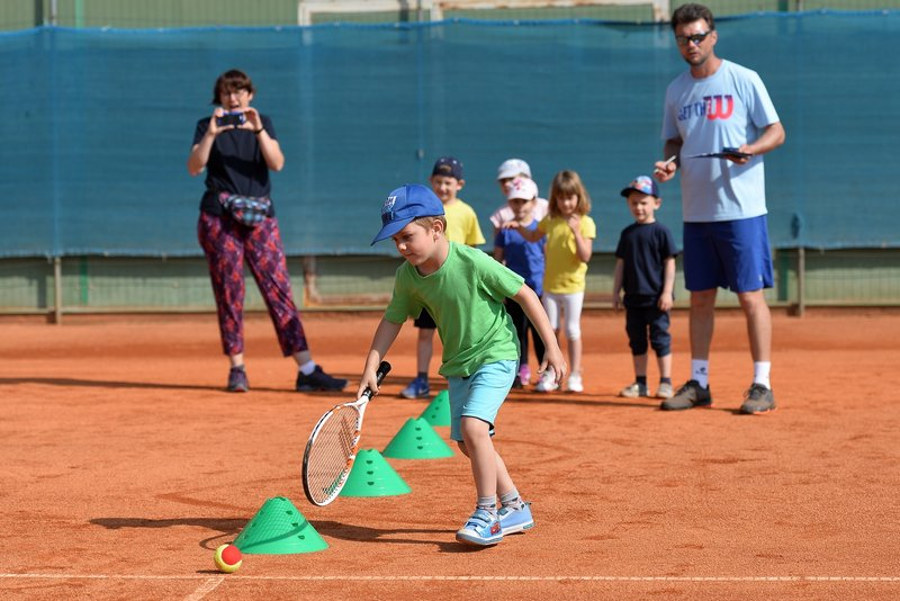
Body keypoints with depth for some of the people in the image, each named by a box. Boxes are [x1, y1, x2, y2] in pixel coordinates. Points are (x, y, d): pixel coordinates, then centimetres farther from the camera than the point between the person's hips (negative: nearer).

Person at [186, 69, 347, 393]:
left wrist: (258, 131, -19)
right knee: (229, 293, -1)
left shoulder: (263, 123, 10)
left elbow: (277, 163, -6)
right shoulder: (208, 126, 6)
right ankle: (237, 369, 8)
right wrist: (210, 135, -21)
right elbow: (194, 167, -8)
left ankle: (307, 370, -8)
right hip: (219, 219, -1)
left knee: (280, 290, -4)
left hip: (260, 217, 1)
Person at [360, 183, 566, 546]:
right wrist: (371, 368, -2)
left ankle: (487, 515, -12)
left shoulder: (473, 263, -25)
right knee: (467, 443, 10)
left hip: (496, 355, -7)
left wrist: (552, 346, -13)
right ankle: (515, 508, 27)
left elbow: (525, 294, -16)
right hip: (457, 363, 7)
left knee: (473, 426, -24)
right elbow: (393, 320, 6)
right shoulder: (407, 275, -8)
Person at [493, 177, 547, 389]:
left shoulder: (541, 228, 2)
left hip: (539, 289, -2)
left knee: (541, 332, 2)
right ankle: (520, 371, 13)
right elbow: (497, 261, 10)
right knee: (517, 331, 5)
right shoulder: (505, 231, 5)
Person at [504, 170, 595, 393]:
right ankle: (550, 375, 12)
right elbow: (533, 237, 26)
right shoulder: (550, 221, 6)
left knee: (572, 330, 1)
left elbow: (585, 256, -16)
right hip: (550, 285, 4)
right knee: (550, 330, 6)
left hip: (573, 285, -4)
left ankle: (575, 375, 9)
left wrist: (576, 232, -27)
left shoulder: (585, 223, -9)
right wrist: (518, 227, 10)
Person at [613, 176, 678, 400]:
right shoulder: (627, 233, 11)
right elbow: (621, 264, 15)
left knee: (660, 338, -4)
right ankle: (640, 383, 15)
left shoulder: (661, 231, -4)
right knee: (636, 339, 9)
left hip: (655, 297, -5)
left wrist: (667, 292, -12)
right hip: (633, 297, 5)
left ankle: (665, 382, 2)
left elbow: (669, 263, -6)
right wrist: (616, 291, 11)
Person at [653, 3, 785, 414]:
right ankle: (698, 383, 18)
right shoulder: (676, 90, 11)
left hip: (741, 210, -5)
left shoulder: (743, 80, -4)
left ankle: (762, 386, 1)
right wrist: (670, 162, -1)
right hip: (696, 211, 5)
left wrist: (750, 150, -22)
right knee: (700, 298, 10)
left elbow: (776, 132, -3)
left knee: (751, 296, -4)